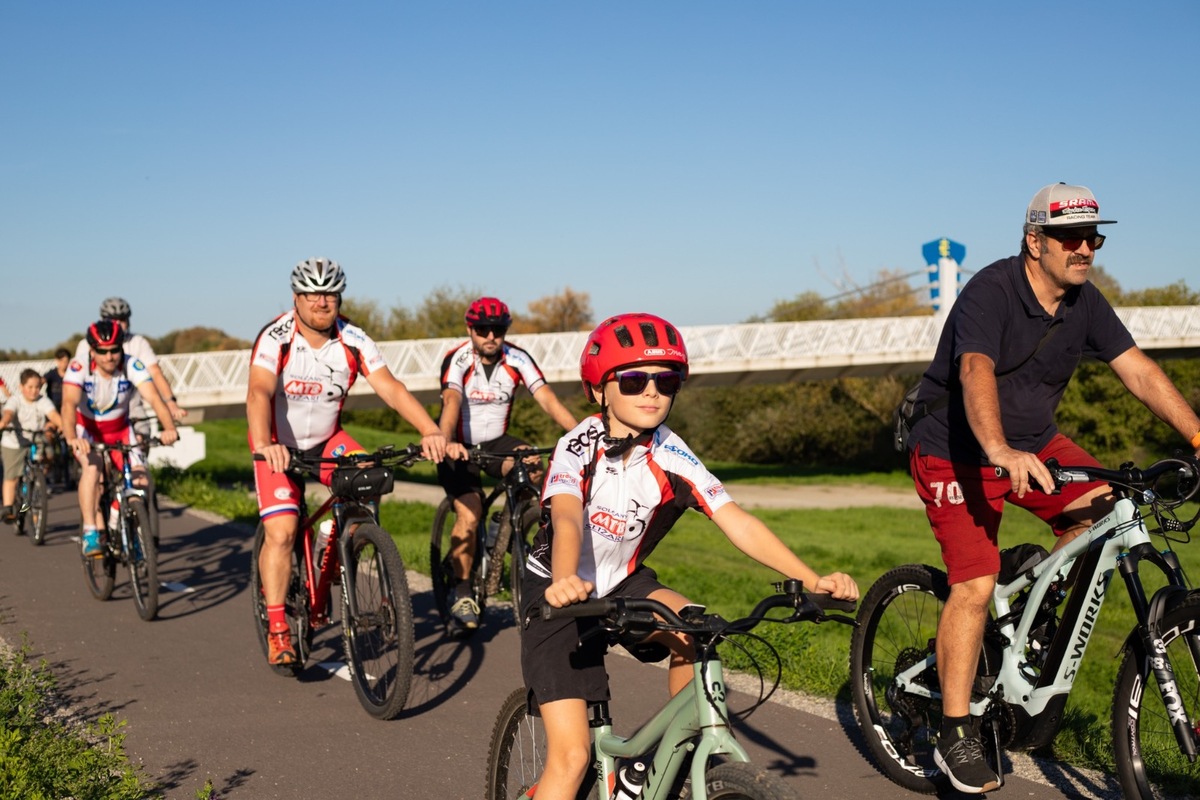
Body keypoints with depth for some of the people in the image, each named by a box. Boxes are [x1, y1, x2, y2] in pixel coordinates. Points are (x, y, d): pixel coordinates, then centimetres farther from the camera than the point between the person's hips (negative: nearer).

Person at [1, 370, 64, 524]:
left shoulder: (43, 401, -8)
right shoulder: (15, 400, -12)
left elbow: (53, 415, -24)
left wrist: (64, 426, -43)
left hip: (36, 443, 1)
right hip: (14, 443, -1)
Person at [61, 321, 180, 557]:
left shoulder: (133, 366, -24)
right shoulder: (79, 368, -27)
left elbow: (154, 398, -36)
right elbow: (69, 404, -40)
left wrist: (169, 428, -54)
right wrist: (71, 438, -59)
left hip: (120, 429, 2)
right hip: (87, 430, -2)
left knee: (140, 479, -15)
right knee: (92, 467, -31)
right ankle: (91, 533, -26)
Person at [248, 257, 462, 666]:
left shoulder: (353, 340, -13)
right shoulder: (276, 338, -22)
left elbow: (391, 388, -23)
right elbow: (259, 393, -36)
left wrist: (432, 432, -39)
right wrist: (263, 445, -56)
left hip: (326, 439, 3)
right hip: (280, 445, -3)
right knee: (282, 532, -17)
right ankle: (277, 630, -5)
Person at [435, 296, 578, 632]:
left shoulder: (518, 359, -10)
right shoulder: (457, 361, -19)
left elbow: (548, 398, -21)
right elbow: (451, 402, -36)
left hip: (496, 442, 3)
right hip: (460, 445, -3)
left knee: (533, 466, -30)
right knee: (469, 514, -20)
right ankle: (462, 592, -5)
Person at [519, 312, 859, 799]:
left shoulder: (671, 456, -13)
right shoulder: (580, 447, -23)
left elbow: (738, 523, -22)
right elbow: (567, 519, -41)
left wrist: (811, 579, -36)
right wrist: (565, 582, -63)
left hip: (620, 584, 4)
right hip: (555, 592, -4)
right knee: (571, 755, -14)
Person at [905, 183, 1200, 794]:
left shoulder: (1085, 303, -1)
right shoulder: (992, 291, -22)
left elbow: (1139, 371, -5)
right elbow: (976, 372, -38)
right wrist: (1000, 451, -55)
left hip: (1033, 444, 7)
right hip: (956, 452, -7)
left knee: (1103, 512, -16)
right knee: (975, 584, -16)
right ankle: (956, 737, -6)